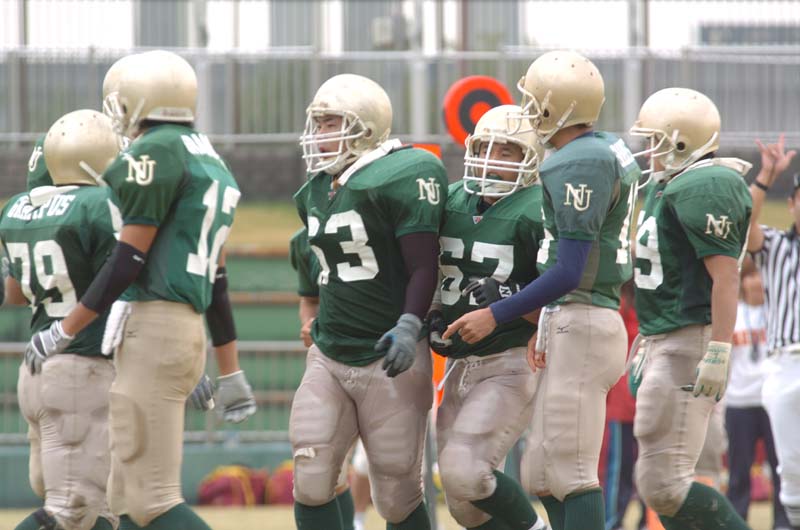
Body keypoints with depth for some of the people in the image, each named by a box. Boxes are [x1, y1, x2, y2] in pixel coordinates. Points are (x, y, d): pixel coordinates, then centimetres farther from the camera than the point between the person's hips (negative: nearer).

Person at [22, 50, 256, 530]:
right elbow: (216, 280, 21)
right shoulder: (211, 164, 19)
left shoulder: (156, 153, -10)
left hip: (153, 326, -10)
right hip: (187, 328, 10)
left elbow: (129, 260, -15)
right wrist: (231, 375, 23)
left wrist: (63, 332, -11)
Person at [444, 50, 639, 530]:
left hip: (580, 327, -10)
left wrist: (496, 315, -16)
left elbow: (569, 272, -20)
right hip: (572, 325, 10)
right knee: (540, 476, 12)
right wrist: (550, 325, 24)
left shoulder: (579, 166, -16)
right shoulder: (609, 151, 13)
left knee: (570, 473, -7)